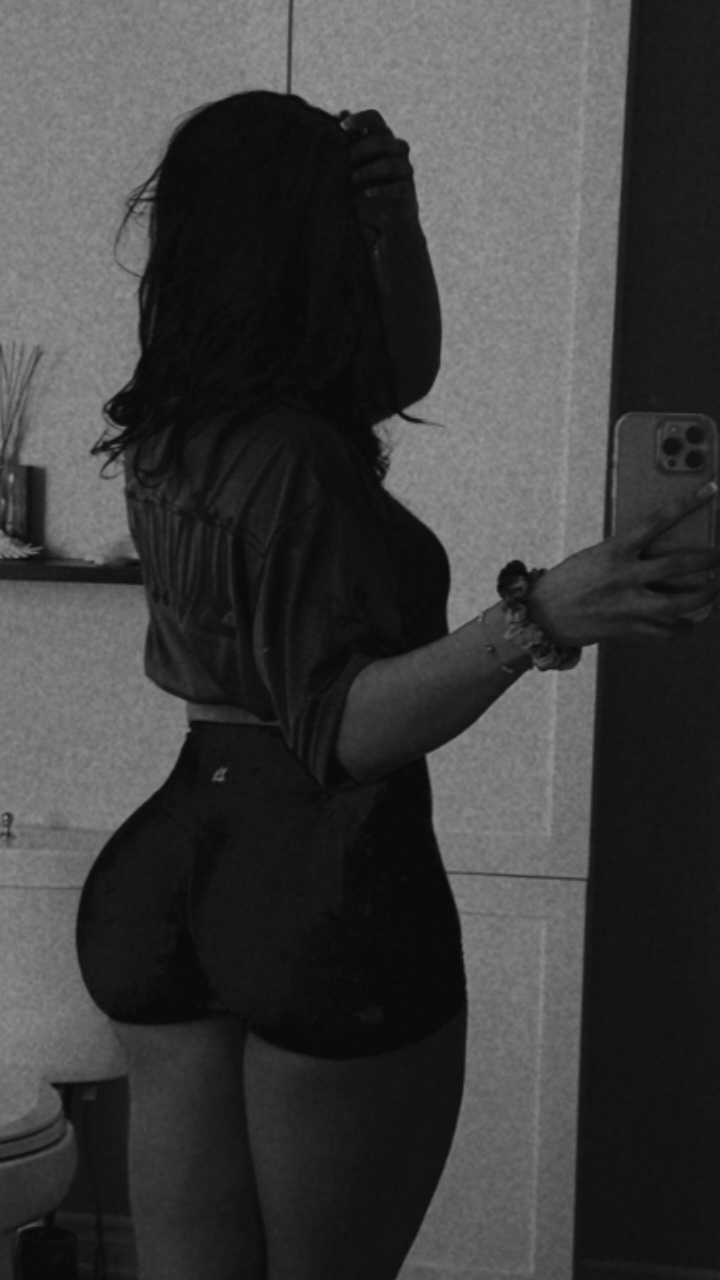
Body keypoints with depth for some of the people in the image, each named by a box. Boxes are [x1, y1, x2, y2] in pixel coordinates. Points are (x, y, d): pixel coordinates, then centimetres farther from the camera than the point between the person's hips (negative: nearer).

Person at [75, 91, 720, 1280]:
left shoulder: (171, 432, 6)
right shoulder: (295, 459, -20)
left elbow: (404, 366, 18)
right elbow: (349, 728, -26)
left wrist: (397, 214, 3)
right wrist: (537, 618, -37)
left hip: (169, 881, 8)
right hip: (327, 902, -8)